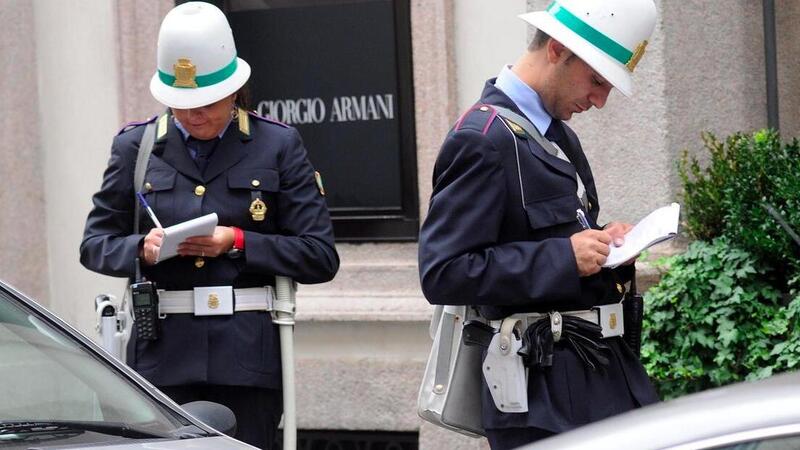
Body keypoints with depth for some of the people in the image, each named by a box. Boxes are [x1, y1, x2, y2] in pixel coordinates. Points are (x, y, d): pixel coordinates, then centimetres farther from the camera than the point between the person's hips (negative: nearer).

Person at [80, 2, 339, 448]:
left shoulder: (278, 145, 6)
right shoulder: (136, 146, 10)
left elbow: (321, 256, 3)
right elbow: (95, 243, 14)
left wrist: (237, 242, -9)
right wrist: (141, 248, -8)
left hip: (248, 356, -1)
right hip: (162, 356, 1)